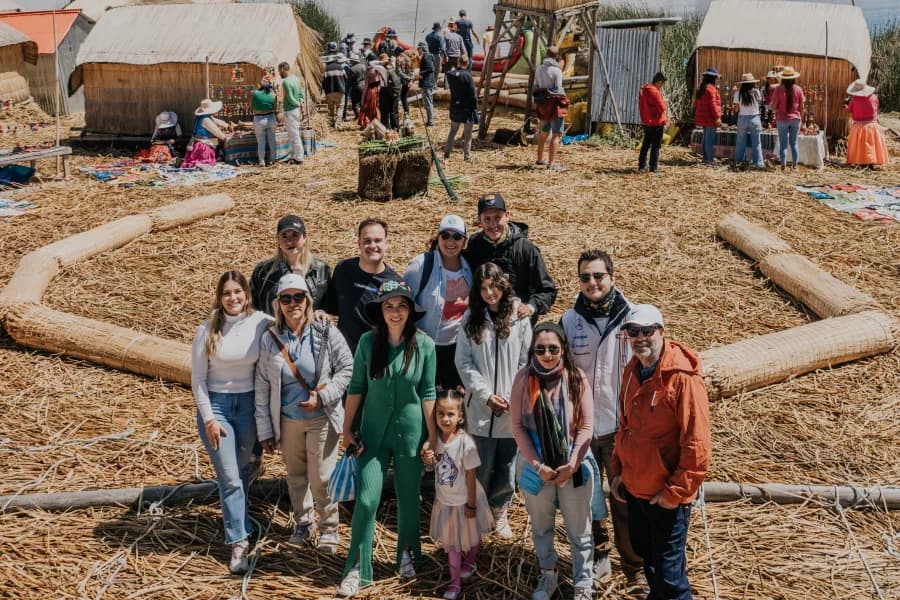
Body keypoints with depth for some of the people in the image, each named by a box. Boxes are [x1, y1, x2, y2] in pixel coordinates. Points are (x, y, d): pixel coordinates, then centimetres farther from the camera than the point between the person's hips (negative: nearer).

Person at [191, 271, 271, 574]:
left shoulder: (261, 323, -7)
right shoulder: (207, 331, -8)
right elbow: (198, 379, -4)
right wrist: (208, 419, -8)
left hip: (248, 404, 2)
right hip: (216, 404, -2)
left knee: (242, 471, 15)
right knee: (229, 478, -4)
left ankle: (237, 523, 35)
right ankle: (239, 542, 3)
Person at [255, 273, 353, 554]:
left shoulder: (326, 333, -8)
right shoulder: (270, 339, -3)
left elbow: (347, 368, -4)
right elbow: (262, 387, 1)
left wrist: (322, 396, -16)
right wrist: (265, 430, 1)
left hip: (321, 418, -3)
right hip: (288, 419, 3)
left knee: (321, 478, -2)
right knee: (295, 475, 16)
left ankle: (328, 529, 20)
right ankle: (303, 523, 38)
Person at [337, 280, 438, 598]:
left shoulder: (424, 344, -9)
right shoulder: (368, 341, -8)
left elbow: (428, 393, -4)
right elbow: (356, 387, 0)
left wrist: (431, 436, -3)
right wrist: (347, 426, 2)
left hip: (410, 431, 0)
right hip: (374, 430, 0)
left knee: (408, 498, 12)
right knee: (366, 499, -4)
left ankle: (407, 554, 34)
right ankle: (357, 568, 7)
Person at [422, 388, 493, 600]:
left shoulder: (465, 442, -29)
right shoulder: (435, 438, -14)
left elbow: (471, 475, -20)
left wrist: (471, 504, -14)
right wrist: (427, 459, -19)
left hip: (464, 500, -4)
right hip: (445, 499, 4)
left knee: (471, 536, 22)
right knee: (451, 541, 16)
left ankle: (469, 563, 51)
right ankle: (455, 581, 29)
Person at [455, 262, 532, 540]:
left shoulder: (519, 318, -1)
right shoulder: (471, 319, 2)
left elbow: (526, 362, 0)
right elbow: (463, 362, 0)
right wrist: (486, 394, -8)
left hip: (512, 409, 0)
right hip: (481, 409, 0)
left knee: (507, 466, 6)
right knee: (481, 467, 5)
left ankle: (500, 513, 29)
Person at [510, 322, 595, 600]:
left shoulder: (576, 378, -11)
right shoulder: (523, 379, -10)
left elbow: (586, 426, -7)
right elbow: (517, 426, -7)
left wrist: (572, 464, -15)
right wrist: (538, 465, -12)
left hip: (573, 466, -1)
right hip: (535, 466, 1)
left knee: (579, 531, 10)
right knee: (541, 527, 19)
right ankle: (547, 574, 42)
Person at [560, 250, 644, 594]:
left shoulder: (632, 317, -7)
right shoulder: (570, 321, 0)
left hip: (622, 426, -3)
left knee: (626, 502, 1)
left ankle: (636, 571, 16)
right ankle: (597, 559, 34)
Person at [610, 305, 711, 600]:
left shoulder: (683, 378, -23)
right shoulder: (632, 371, 1)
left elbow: (696, 445, -22)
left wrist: (676, 492, -18)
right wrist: (619, 471, 11)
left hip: (666, 496, -7)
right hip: (634, 488, 7)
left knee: (668, 568, 5)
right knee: (644, 551, 26)